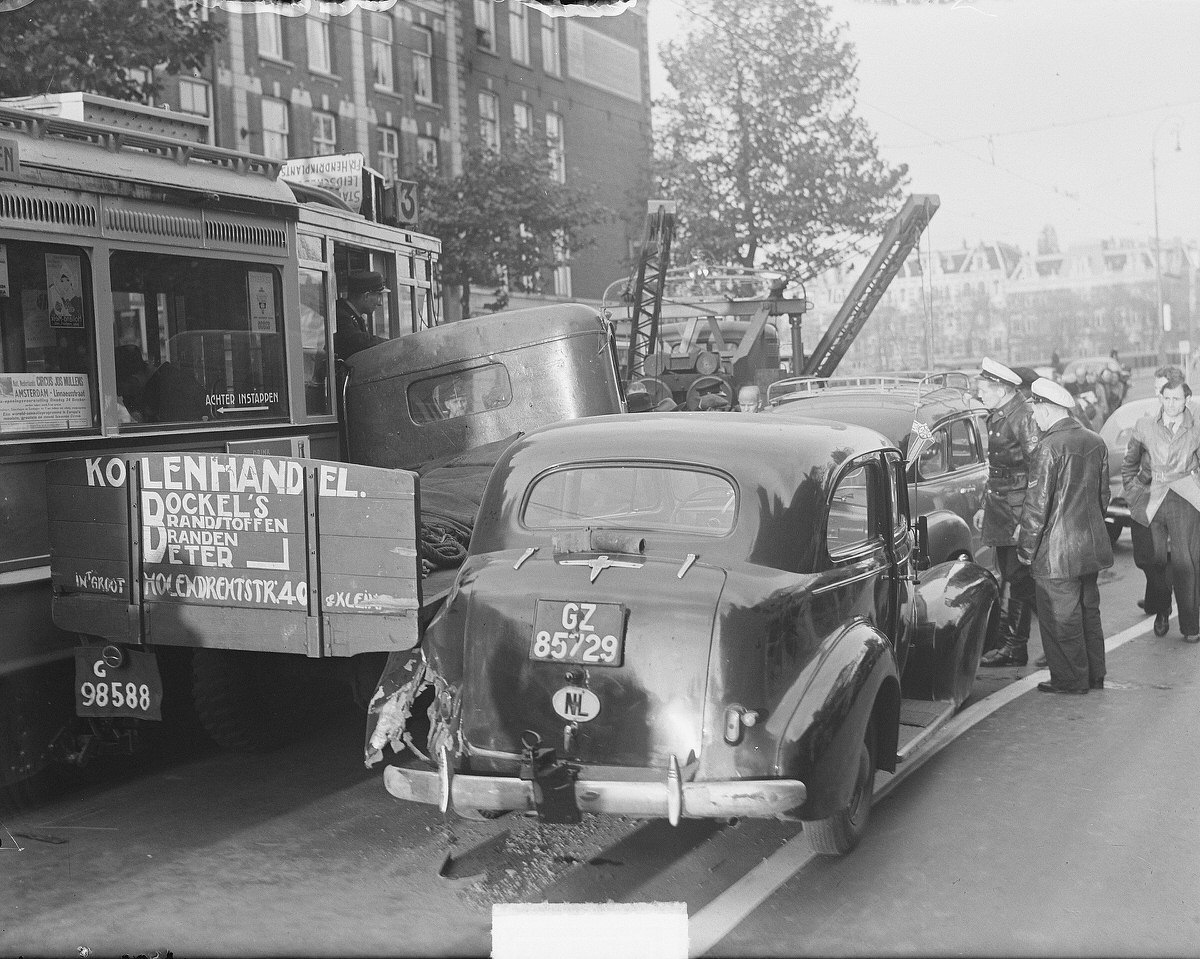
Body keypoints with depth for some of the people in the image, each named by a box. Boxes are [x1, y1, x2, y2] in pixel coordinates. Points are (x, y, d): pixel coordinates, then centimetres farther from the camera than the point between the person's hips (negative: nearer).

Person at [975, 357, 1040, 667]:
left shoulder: (1023, 417, -15)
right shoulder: (996, 417, 14)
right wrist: (985, 506, 23)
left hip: (1018, 509, -9)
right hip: (998, 507, 9)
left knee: (1018, 581, -6)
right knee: (1006, 578, 14)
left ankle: (1014, 648, 0)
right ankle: (1006, 639, 21)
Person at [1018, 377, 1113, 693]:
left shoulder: (1050, 447, -18)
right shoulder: (1096, 442, 5)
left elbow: (1037, 503, -18)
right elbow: (1103, 495, 14)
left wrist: (1026, 548, -10)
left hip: (1058, 549, -8)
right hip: (1092, 546, 8)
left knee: (1061, 619, 4)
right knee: (1088, 611, 18)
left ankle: (1070, 680, 11)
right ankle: (1094, 676, 27)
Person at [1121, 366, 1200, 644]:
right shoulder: (1144, 426, 4)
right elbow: (1129, 464, 15)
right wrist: (1132, 493, 10)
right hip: (1150, 504, 1)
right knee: (1154, 561, 3)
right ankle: (1161, 612, 26)